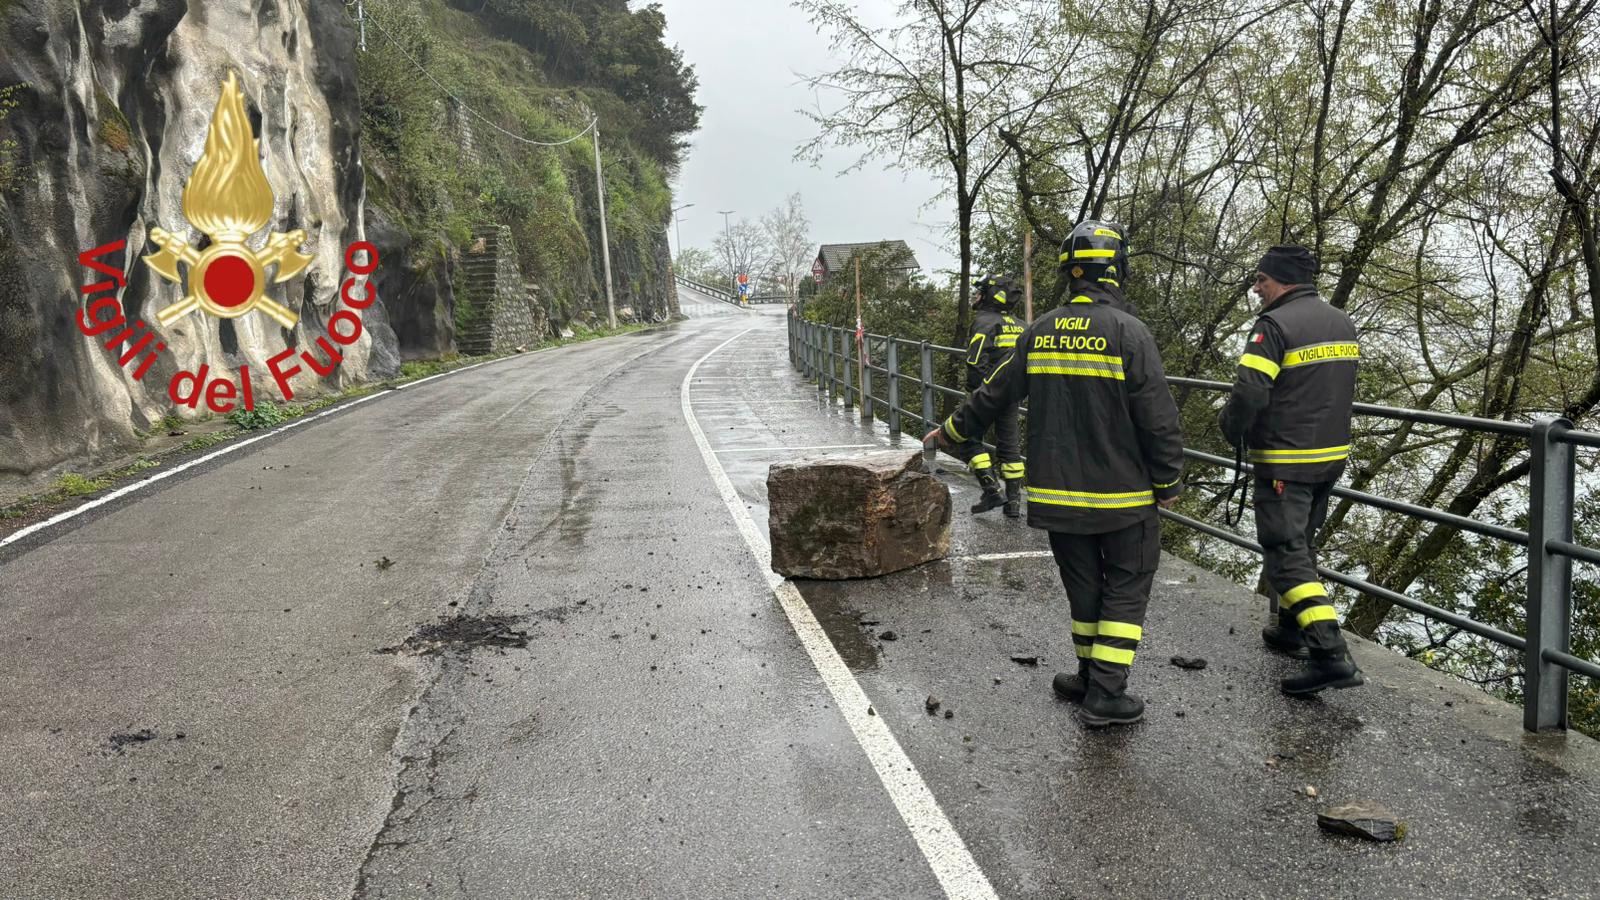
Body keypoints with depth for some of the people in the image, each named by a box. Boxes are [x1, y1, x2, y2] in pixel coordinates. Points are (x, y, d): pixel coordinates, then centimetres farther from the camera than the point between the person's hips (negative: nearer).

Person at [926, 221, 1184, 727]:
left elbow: (994, 395, 11)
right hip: (1122, 495, -4)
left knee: (1083, 585, 17)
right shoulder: (1128, 332, -13)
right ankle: (1105, 693, 5)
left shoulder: (1040, 332, 1)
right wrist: (1169, 481, 0)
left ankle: (1092, 678, 28)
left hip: (1058, 492, 4)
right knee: (1127, 586, 7)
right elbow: (1158, 418, -12)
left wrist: (950, 432, 27)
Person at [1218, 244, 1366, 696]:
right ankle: (1290, 629, 35)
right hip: (1332, 455, 9)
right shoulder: (1343, 324, 11)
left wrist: (1231, 428, -5)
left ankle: (1331, 655, -14)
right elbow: (1340, 390, 18)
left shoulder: (1275, 325, -16)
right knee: (1302, 543, 22)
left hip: (1285, 462, -8)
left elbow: (1249, 393, -23)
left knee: (1286, 554, -6)